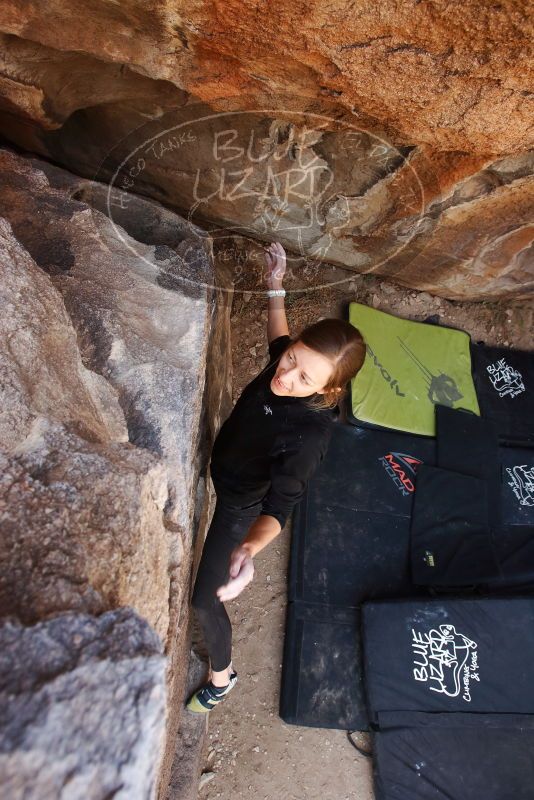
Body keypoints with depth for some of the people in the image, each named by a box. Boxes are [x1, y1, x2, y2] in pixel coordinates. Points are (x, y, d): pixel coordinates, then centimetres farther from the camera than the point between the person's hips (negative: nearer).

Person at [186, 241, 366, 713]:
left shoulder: (310, 435, -42)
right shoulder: (287, 365, -24)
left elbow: (279, 509, -44)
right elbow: (277, 338, 1)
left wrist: (249, 550, -63)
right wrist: (275, 286, -8)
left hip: (241, 503, -6)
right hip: (221, 471, 6)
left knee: (204, 598, 8)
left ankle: (222, 676, 37)